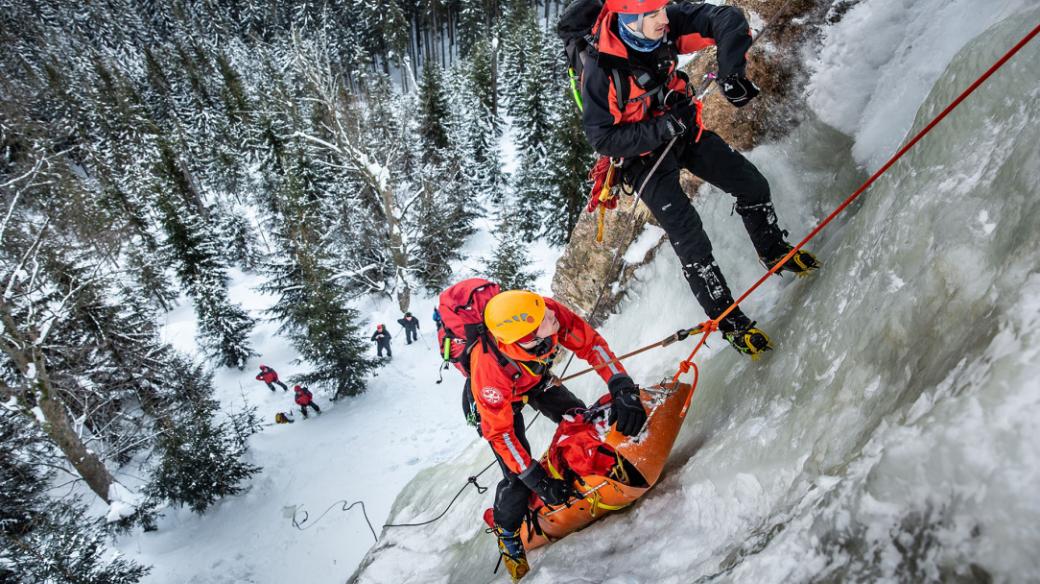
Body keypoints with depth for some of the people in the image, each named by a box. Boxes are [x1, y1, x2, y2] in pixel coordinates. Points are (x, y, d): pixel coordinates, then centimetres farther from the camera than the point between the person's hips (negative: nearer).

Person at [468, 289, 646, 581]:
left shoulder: (547, 312, -39)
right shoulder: (489, 367, -46)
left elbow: (591, 342, -24)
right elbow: (498, 431, -32)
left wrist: (623, 387, -36)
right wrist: (538, 481, -29)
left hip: (534, 377, 5)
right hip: (495, 400, -4)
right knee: (518, 477, -8)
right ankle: (506, 532, 23)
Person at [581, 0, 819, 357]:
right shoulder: (601, 70, -30)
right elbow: (601, 139, -26)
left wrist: (731, 73, -34)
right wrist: (660, 130, -32)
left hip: (685, 131, 5)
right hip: (645, 157, -5)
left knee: (752, 184, 4)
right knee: (690, 241, -9)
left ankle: (775, 251, 34)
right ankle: (729, 320, 9)